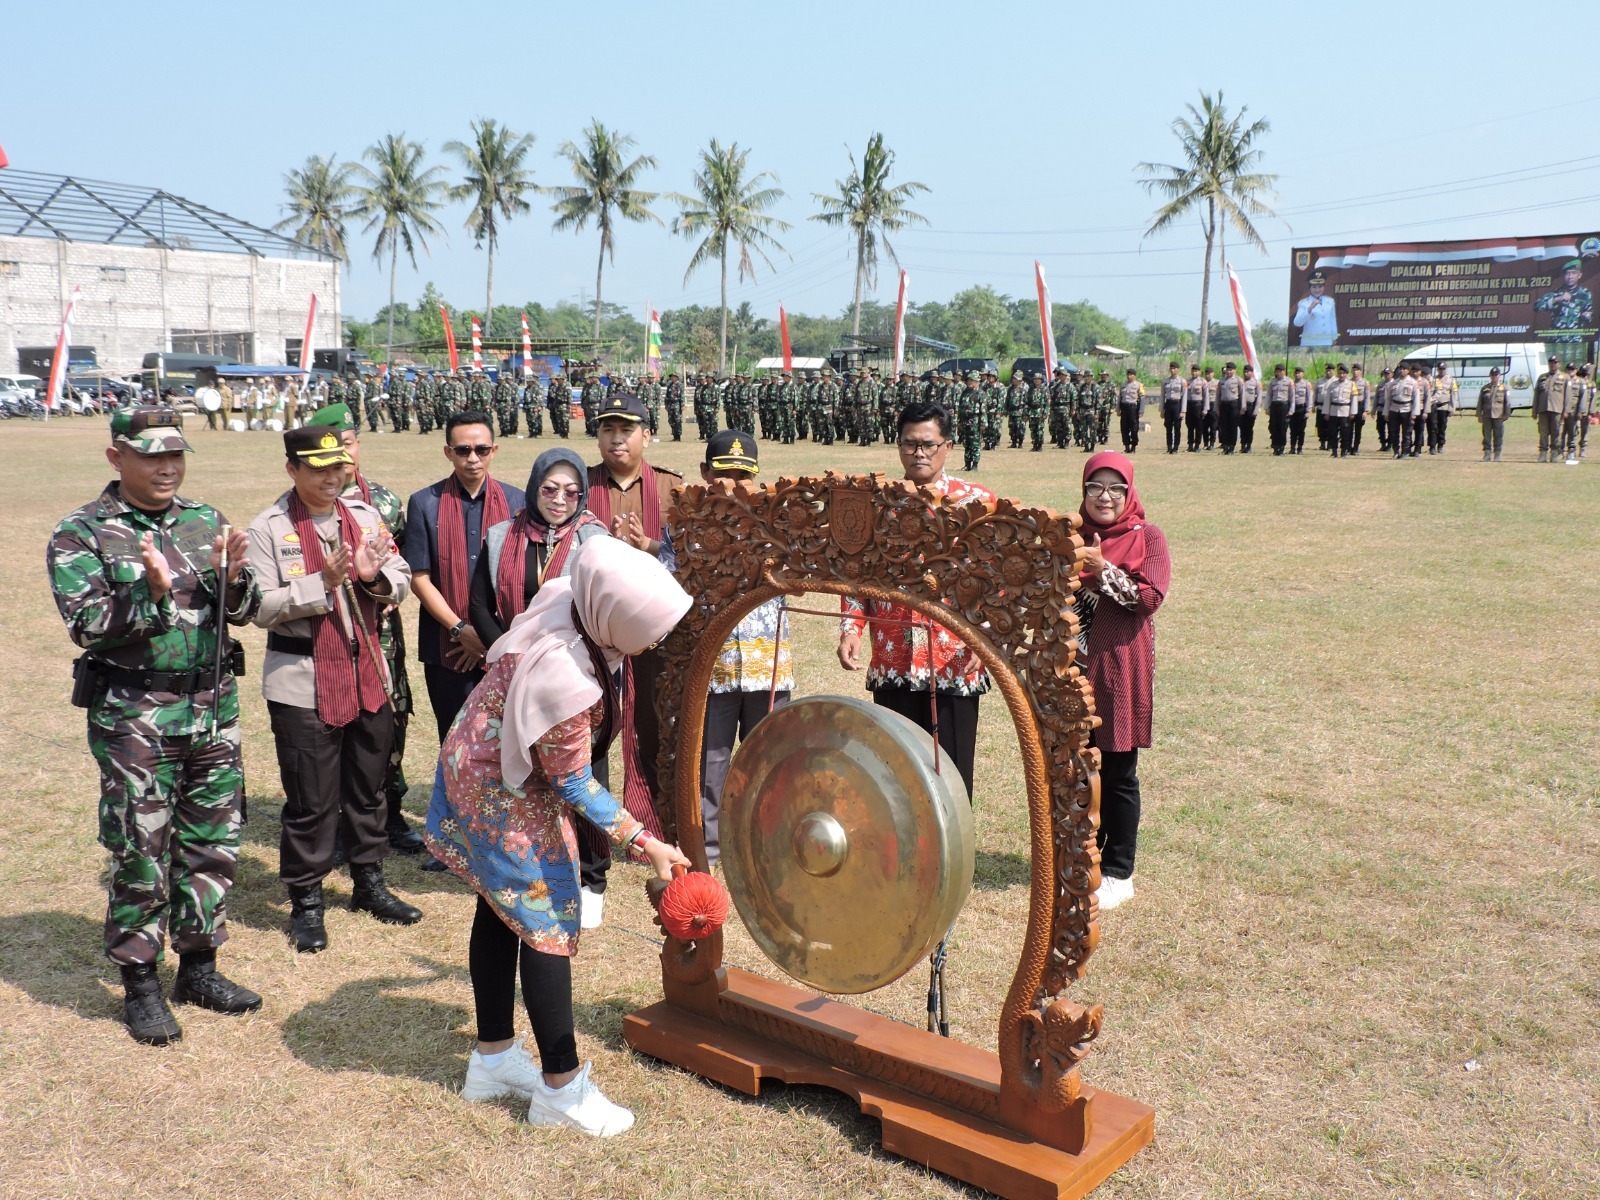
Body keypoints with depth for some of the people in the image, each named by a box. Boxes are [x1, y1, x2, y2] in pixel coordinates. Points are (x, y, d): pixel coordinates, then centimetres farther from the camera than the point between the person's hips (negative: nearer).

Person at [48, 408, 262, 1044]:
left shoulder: (205, 521, 8)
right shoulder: (81, 534, -5)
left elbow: (243, 611, 7)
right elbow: (86, 627, -12)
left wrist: (234, 578, -15)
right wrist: (151, 591, -27)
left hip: (213, 707, 5)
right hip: (134, 718, -4)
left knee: (213, 844, 12)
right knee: (141, 855, 2)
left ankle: (198, 966, 27)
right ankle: (140, 984, 18)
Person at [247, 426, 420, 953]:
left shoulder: (365, 516, 7)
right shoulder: (268, 529, -7)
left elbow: (401, 580, 6)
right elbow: (261, 607, -14)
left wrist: (373, 575, -16)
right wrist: (324, 583, -23)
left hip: (368, 674, 5)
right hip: (304, 684, -5)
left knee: (367, 789, 16)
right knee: (311, 800, 2)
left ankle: (369, 884, 32)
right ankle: (306, 901, 16)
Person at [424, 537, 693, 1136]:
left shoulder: (565, 596, -16)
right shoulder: (563, 678, -38)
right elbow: (574, 783, -25)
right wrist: (646, 844, -22)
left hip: (479, 765, 9)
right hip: (501, 792, -9)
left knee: (500, 908, 16)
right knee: (547, 922, -2)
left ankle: (494, 1059, 30)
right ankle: (561, 1087, 8)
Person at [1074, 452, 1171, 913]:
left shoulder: (1146, 538, -3)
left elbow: (1149, 598, -13)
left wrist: (1103, 569, -21)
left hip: (1119, 671, -4)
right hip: (1073, 668, 4)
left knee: (1117, 775, 4)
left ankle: (1117, 873, 15)